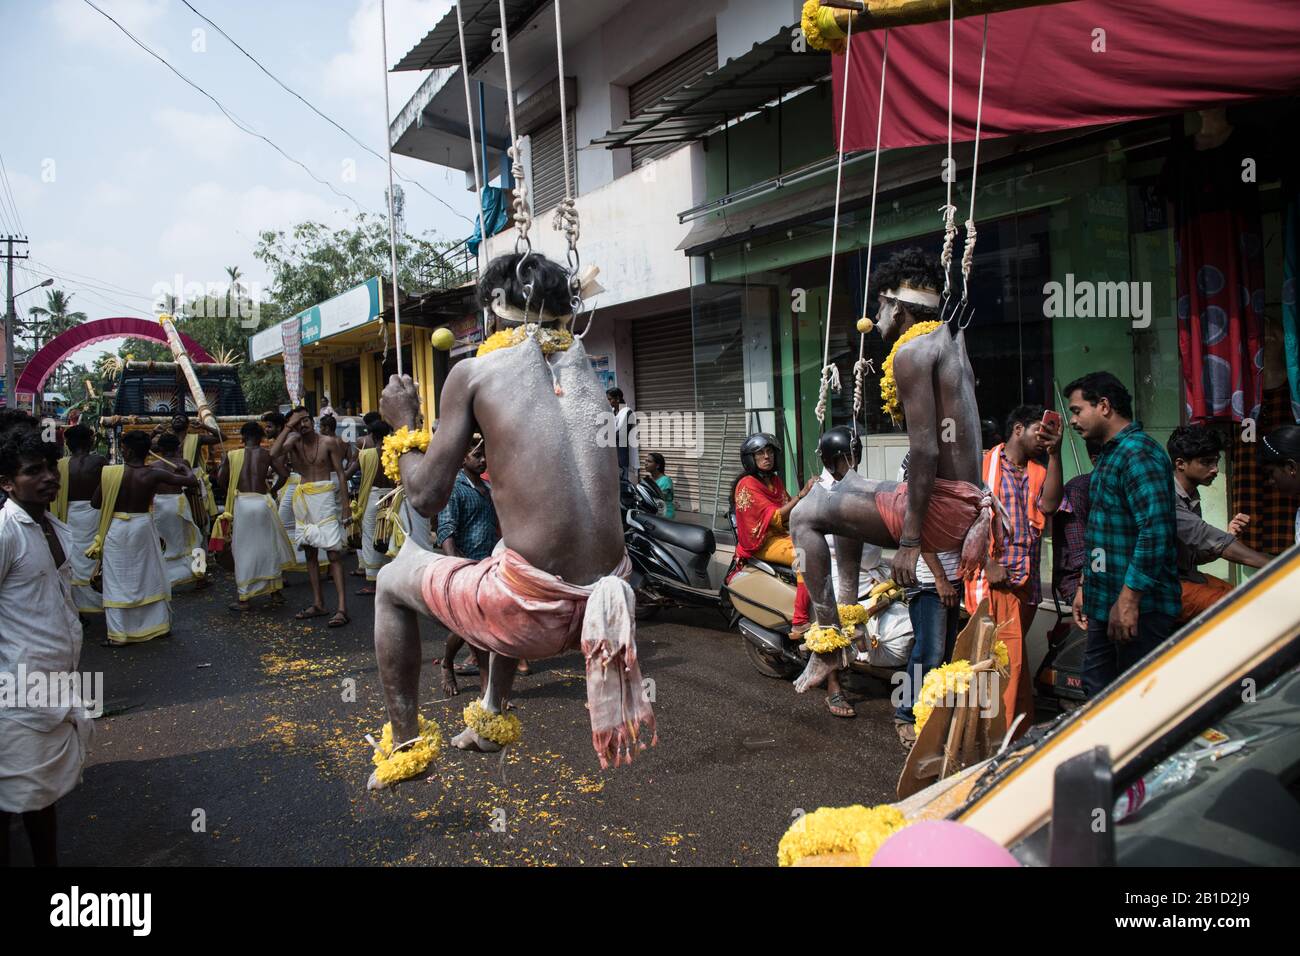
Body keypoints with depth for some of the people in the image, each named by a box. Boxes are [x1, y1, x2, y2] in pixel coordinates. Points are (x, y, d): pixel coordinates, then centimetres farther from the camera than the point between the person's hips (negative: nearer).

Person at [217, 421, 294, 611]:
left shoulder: (232, 456, 5)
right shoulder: (267, 454, 5)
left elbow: (220, 480, 4)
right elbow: (284, 474, -4)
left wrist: (224, 463, 23)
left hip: (241, 502, 0)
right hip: (262, 501, 0)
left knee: (243, 549, 7)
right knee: (270, 545, 16)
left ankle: (242, 598, 8)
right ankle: (276, 589, 23)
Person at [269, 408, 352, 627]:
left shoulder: (328, 443, -3)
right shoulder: (294, 442, 4)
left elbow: (340, 474, -3)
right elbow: (274, 453, -16)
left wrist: (346, 506, -8)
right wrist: (288, 427, -12)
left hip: (325, 498, -5)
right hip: (304, 500, 5)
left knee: (334, 553, -10)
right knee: (309, 553, 9)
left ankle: (342, 609, -15)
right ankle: (318, 604, 18)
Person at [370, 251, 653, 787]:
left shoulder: (474, 371, -2)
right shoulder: (585, 367, 12)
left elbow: (427, 497, 1)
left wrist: (403, 426, 17)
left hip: (536, 615, -5)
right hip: (606, 598, 6)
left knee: (393, 581, 23)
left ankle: (405, 745, 31)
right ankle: (490, 718, 49)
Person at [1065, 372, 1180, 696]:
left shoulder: (1138, 454, -15)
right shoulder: (1109, 455, 17)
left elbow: (1155, 532, -25)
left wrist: (1128, 600, -25)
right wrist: (1085, 587, 22)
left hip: (1138, 608, -10)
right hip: (1106, 604, 10)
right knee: (1097, 691, 15)